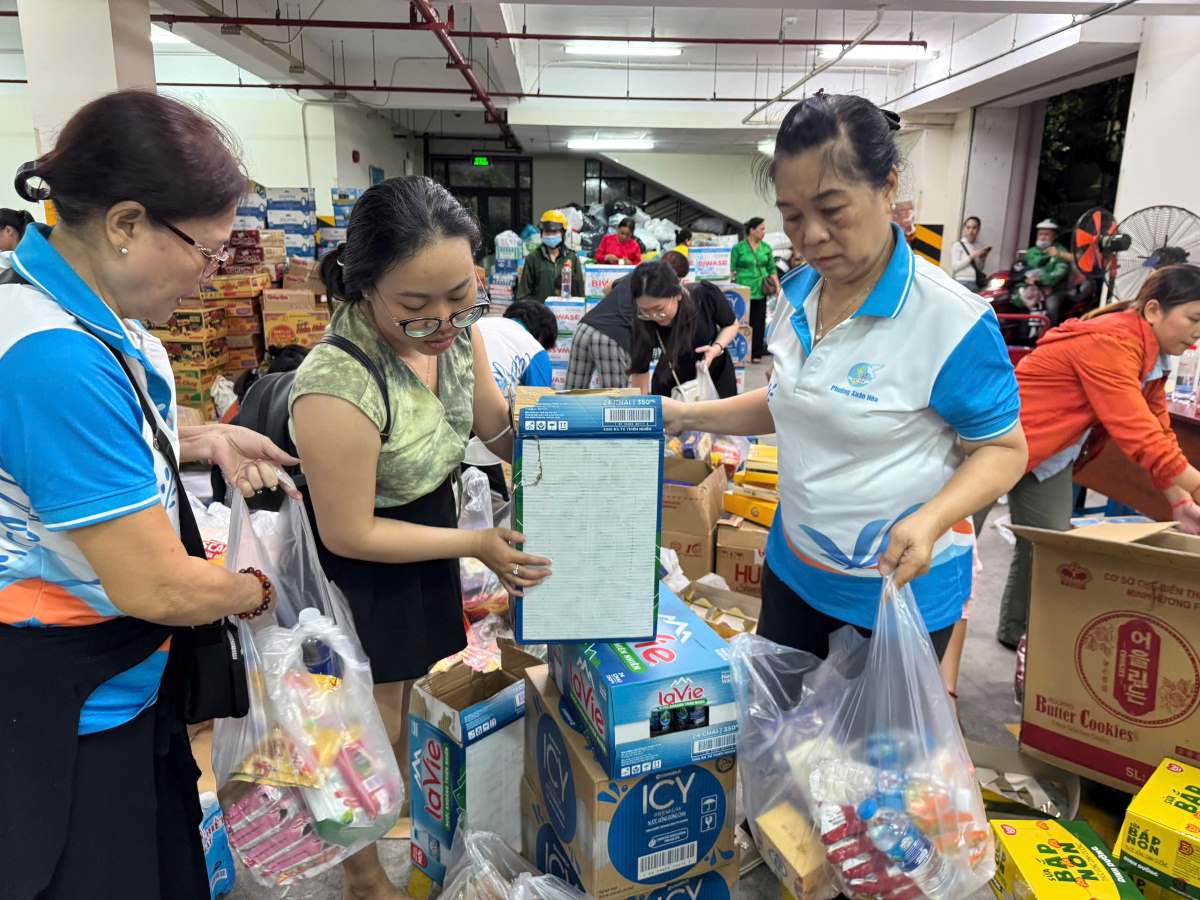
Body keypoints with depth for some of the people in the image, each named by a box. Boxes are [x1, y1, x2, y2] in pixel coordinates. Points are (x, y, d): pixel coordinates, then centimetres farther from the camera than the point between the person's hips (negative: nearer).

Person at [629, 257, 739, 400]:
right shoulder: (643, 324, -30)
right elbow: (639, 371, -19)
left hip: (716, 375, 1)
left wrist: (717, 348, -28)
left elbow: (731, 325, -9)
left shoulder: (706, 295, -30)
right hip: (672, 383, 0)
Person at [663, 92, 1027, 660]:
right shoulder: (797, 293, -3)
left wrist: (931, 518, -32)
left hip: (901, 588, -6)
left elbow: (1003, 450, -14)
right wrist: (688, 416, 0)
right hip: (793, 567, 6)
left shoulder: (953, 320, -23)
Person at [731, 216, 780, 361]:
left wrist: (776, 284, 3)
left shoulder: (766, 248, 11)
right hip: (743, 290, -4)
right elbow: (732, 269, 0)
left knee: (759, 322, 3)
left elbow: (772, 268, 15)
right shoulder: (738, 248, -1)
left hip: (760, 290, 4)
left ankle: (756, 354, 12)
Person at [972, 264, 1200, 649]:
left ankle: (1018, 631, 29)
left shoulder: (1151, 355, 4)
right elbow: (1139, 437, -31)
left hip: (1051, 460, 9)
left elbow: (1158, 432, 4)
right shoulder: (1110, 343, -27)